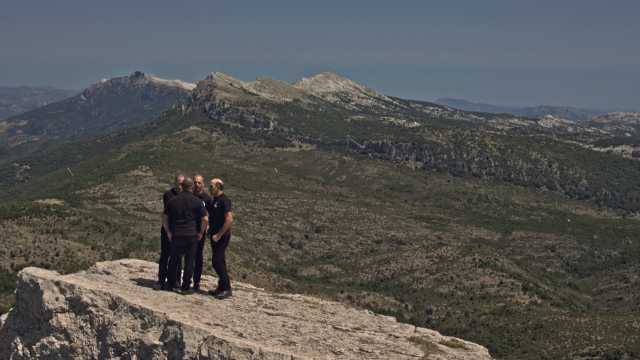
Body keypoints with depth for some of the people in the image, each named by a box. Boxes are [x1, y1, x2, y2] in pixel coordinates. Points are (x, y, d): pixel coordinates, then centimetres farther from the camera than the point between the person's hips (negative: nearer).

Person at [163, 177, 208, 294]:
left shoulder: (172, 201, 6)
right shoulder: (197, 202, -3)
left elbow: (165, 218, 9)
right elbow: (205, 219, -7)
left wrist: (168, 232, 17)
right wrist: (201, 233, 5)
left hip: (176, 235, 3)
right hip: (191, 235, -3)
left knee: (174, 260, 14)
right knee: (189, 262, 4)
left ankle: (171, 285, 20)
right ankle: (185, 287, 5)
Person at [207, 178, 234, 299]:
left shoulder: (224, 200, -15)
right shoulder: (214, 200, 13)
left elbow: (229, 219, -23)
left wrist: (219, 234, -21)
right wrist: (211, 230, 12)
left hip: (222, 236, -9)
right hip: (215, 235, 9)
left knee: (217, 261, -11)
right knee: (219, 261, 12)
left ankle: (226, 288, -5)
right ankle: (222, 287, 19)